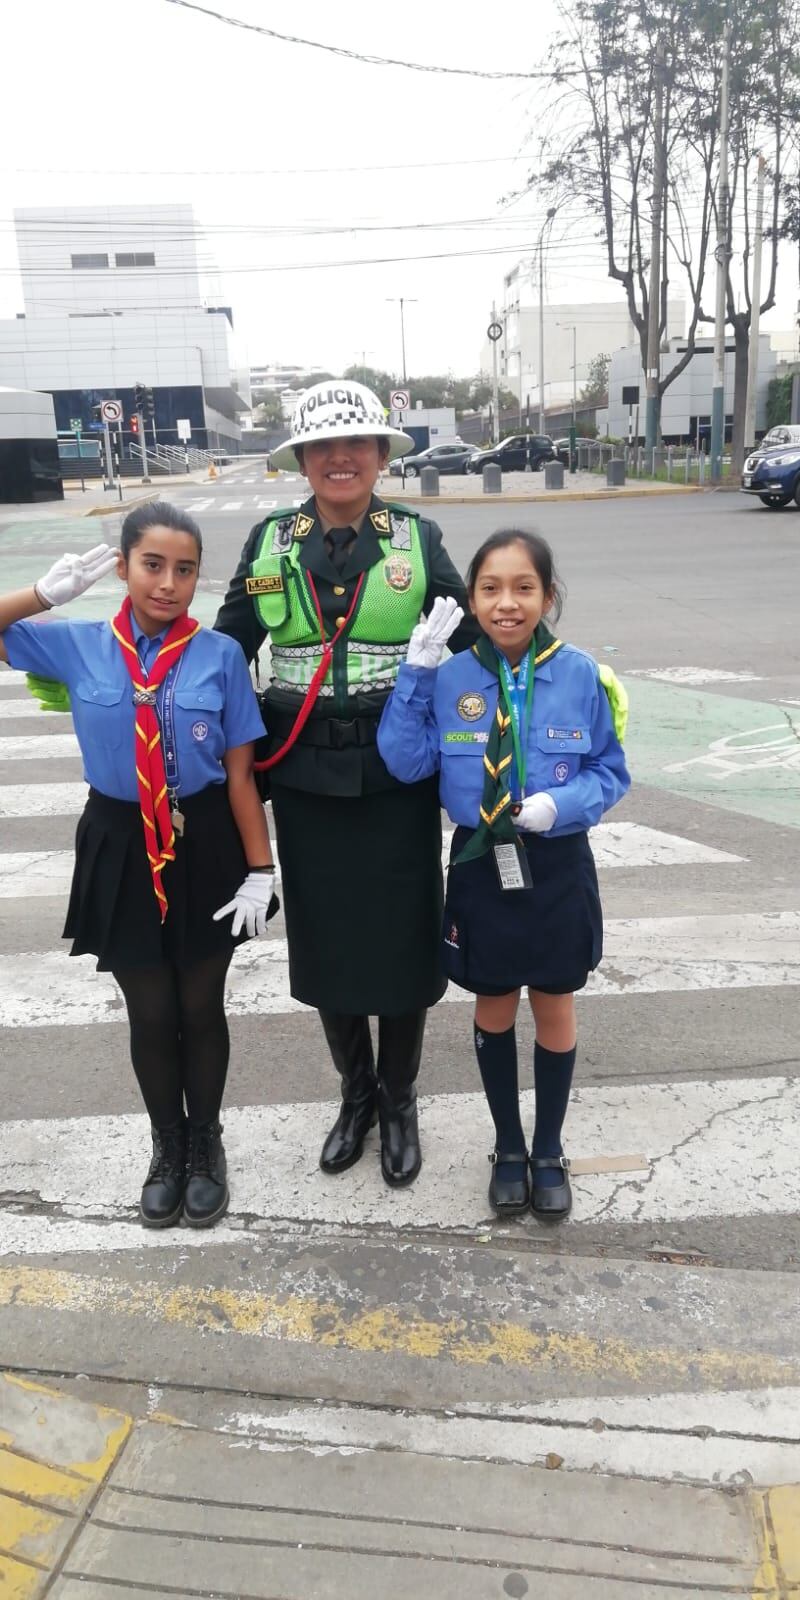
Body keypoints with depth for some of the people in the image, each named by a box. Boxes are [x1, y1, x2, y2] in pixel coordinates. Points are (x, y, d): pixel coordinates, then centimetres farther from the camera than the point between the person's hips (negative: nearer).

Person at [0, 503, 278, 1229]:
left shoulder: (221, 655, -9)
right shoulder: (78, 646, -4)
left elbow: (240, 773, -7)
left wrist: (260, 870, -8)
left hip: (205, 847, -1)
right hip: (122, 851, 1)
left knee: (200, 1008, 14)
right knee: (150, 1014, 14)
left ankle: (205, 1144, 38)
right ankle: (167, 1147, 39)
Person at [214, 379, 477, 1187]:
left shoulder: (417, 538, 0)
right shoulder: (269, 540, 4)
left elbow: (470, 636, 2)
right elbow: (227, 650, 7)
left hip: (397, 776, -1)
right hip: (305, 778, 2)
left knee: (401, 938, 7)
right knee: (323, 939, 12)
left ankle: (399, 1100, 31)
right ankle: (355, 1091, 36)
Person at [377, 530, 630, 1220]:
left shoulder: (578, 674, -9)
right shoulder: (451, 678, -6)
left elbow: (611, 772, -2)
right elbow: (407, 762, -13)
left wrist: (561, 804, -21)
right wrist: (416, 670, -18)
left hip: (556, 869, -1)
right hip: (480, 866, 1)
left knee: (554, 1010, 14)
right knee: (494, 1010, 16)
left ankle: (549, 1151, 36)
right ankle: (508, 1148, 37)